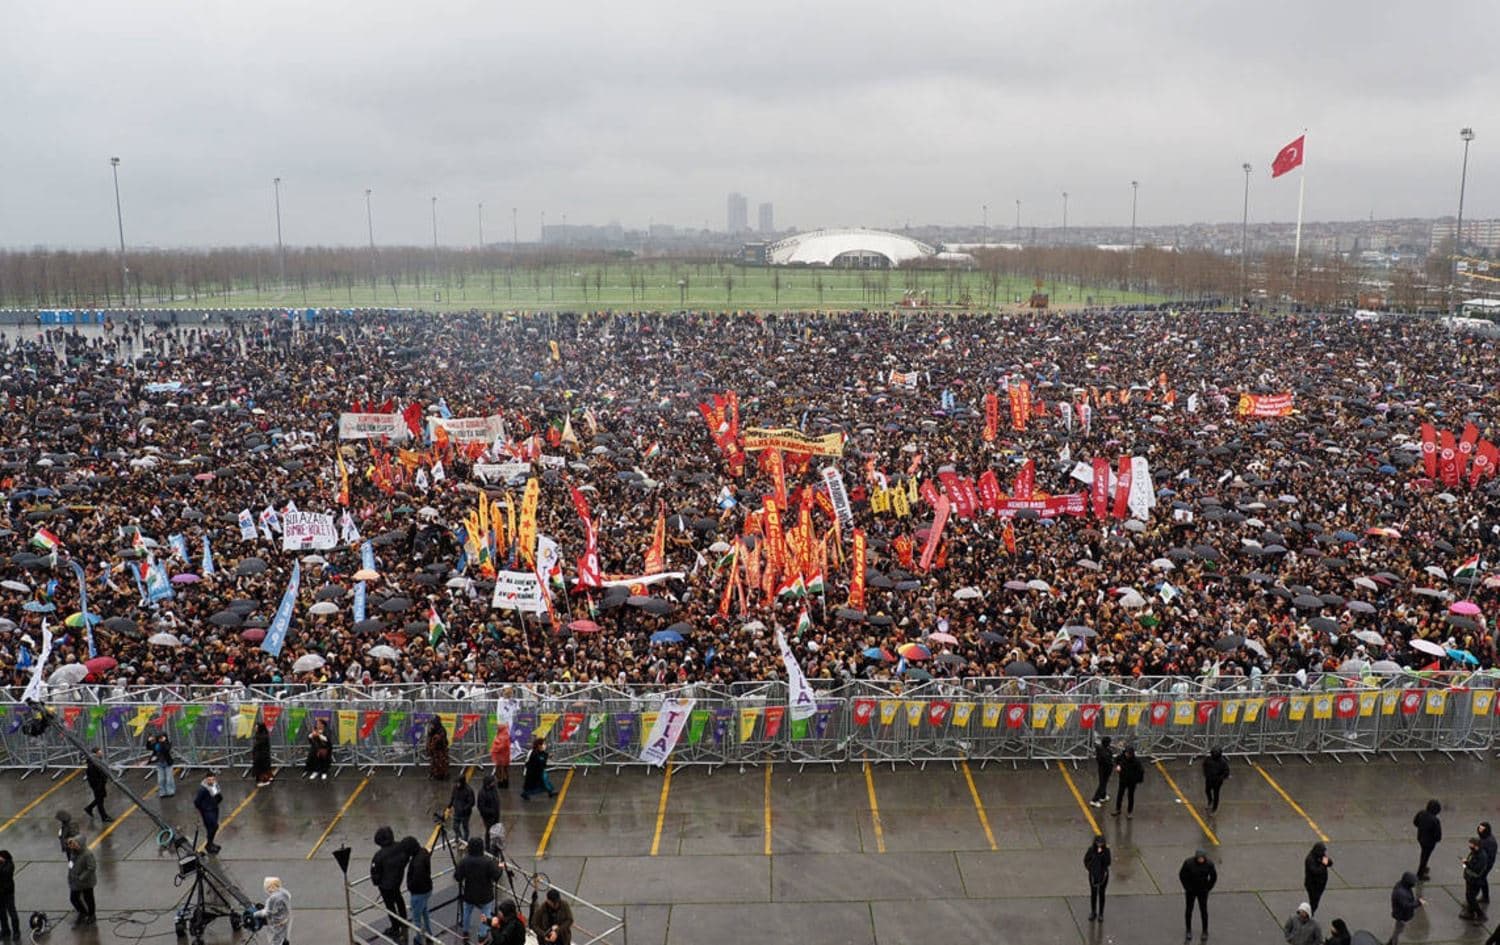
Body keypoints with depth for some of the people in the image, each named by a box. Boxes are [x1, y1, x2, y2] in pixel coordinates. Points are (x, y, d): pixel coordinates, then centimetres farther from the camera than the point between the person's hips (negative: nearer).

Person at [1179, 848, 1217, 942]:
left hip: (1202, 891, 1)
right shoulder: (1188, 863, -21)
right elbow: (1182, 875, -8)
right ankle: (1189, 931, 18)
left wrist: (1208, 888, -2)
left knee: (1203, 910, 6)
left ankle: (1205, 931, 23)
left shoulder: (1209, 864, -17)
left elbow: (1214, 876, 0)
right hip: (1191, 890, 0)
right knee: (1189, 910, 4)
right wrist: (1187, 887, -7)